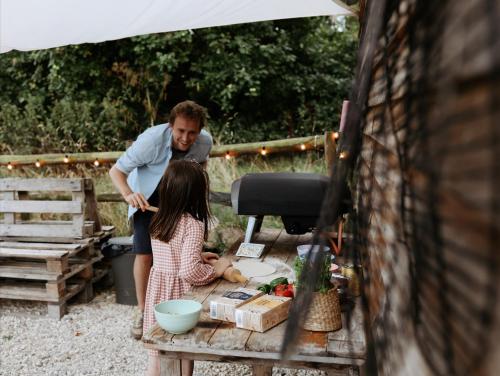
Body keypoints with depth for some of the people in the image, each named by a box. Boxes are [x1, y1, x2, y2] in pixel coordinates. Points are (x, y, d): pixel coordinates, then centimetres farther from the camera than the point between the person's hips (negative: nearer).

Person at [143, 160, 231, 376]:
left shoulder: (158, 221, 0)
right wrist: (215, 270, -14)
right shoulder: (192, 225, -22)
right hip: (179, 292, -6)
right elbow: (189, 271, -29)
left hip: (158, 288, 6)